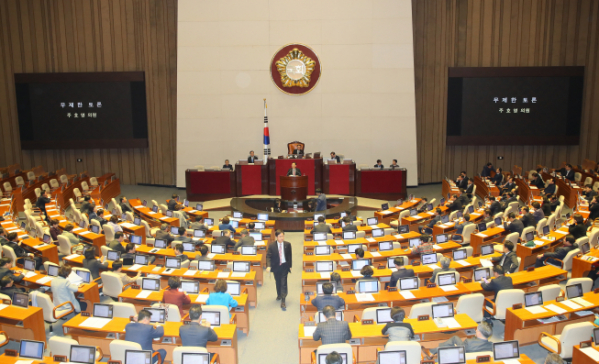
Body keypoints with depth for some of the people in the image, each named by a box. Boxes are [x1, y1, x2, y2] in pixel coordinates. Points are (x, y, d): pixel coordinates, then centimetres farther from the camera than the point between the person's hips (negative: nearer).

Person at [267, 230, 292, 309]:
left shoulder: (288, 244, -6)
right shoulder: (271, 245, -8)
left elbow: (289, 256, 3)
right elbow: (268, 256, -8)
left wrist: (290, 266, 5)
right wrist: (269, 266, -21)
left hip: (284, 266, -1)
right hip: (276, 266, 1)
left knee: (283, 283, -8)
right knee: (278, 282, 18)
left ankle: (283, 301, -7)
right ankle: (279, 295, 44)